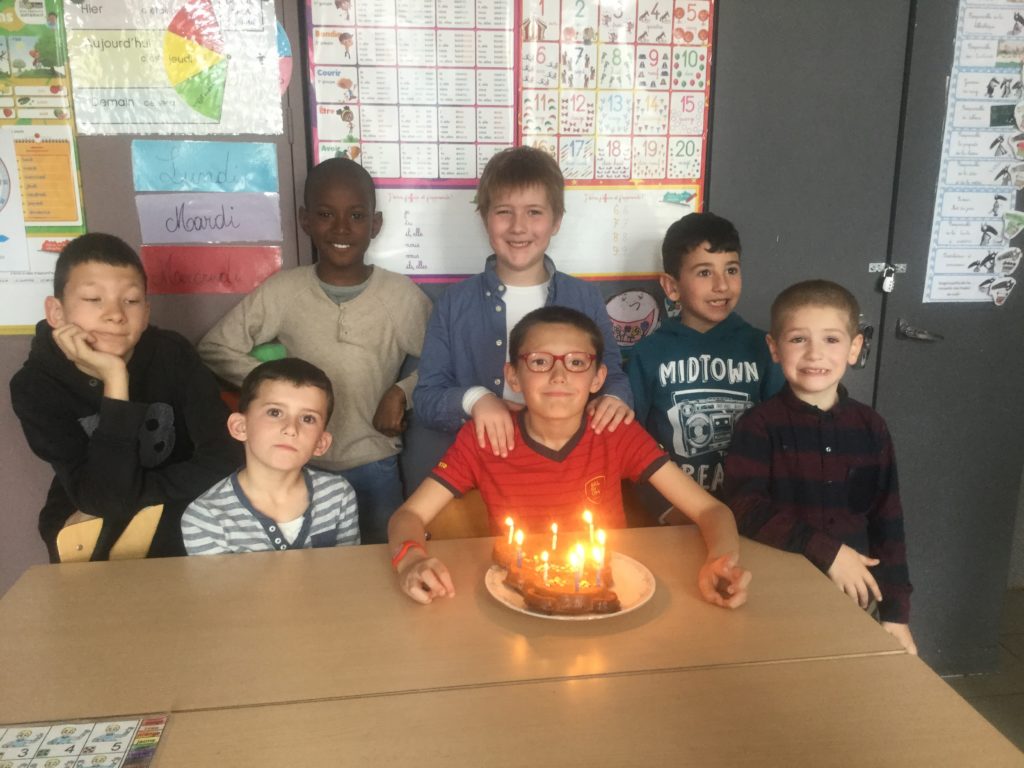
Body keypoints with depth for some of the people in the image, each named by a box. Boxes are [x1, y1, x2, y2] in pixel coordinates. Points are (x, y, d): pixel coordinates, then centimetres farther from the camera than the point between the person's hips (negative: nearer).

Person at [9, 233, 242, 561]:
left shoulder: (172, 354, -16)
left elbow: (226, 457, -22)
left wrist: (131, 496, -23)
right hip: (86, 538, -3)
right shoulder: (36, 385, -19)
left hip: (177, 518, 3)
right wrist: (114, 382, -35)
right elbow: (103, 498, -29)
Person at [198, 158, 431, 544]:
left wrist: (402, 391, -13)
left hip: (374, 466, 0)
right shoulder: (282, 290, -7)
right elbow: (214, 348, 0)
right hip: (300, 465, 1)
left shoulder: (402, 295, -8)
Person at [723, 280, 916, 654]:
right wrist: (827, 550, -26)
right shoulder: (759, 424, -11)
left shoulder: (871, 428, -1)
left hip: (850, 596, 3)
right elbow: (745, 509, -21)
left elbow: (887, 525, 3)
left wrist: (896, 613, 0)